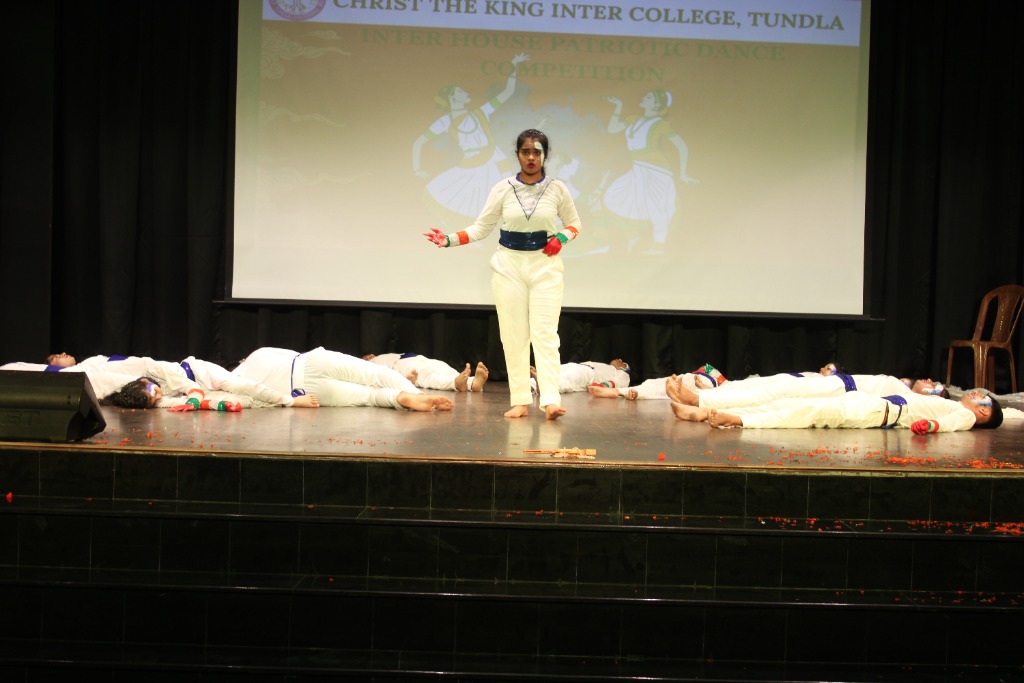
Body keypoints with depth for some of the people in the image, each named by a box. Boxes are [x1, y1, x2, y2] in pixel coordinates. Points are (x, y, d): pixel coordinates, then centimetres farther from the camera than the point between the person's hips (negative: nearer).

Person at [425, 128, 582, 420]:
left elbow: (574, 223, 11)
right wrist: (449, 239, -13)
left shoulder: (557, 188, -2)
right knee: (514, 334, 2)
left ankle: (550, 401, -16)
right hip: (509, 264, 1)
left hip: (545, 265, -1)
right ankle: (520, 401, 7)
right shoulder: (503, 189, -2)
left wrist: (561, 238, -10)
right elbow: (481, 227, 1)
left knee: (545, 333, -10)